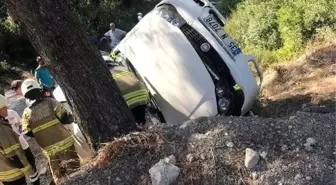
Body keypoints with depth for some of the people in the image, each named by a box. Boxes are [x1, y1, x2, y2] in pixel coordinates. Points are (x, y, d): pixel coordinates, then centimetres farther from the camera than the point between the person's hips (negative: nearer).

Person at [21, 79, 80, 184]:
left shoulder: (26, 113, 0)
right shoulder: (50, 102, -7)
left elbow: (28, 133, 2)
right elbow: (66, 118, -12)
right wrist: (70, 119, 10)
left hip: (50, 150, 3)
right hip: (65, 143, -2)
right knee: (73, 172, 5)